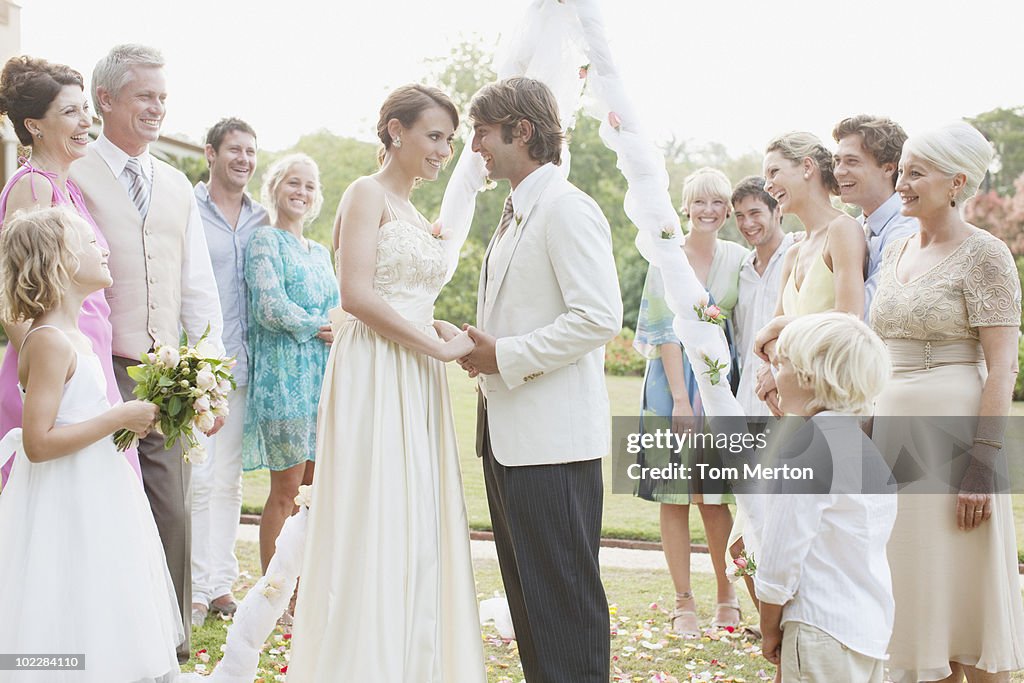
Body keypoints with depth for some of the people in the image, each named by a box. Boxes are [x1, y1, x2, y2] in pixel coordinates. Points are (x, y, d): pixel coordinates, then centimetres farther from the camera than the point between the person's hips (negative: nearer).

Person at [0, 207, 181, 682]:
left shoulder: (75, 339, 11)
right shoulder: (51, 342, -19)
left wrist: (130, 419, 8)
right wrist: (120, 417, -20)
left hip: (92, 498, 10)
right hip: (66, 508, -10)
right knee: (71, 638, -1)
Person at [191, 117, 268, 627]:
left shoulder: (261, 220, 13)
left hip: (240, 364, 5)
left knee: (228, 478, 11)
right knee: (197, 477, -6)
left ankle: (220, 582, 20)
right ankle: (194, 588, 5)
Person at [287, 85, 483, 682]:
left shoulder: (417, 214, 21)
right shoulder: (368, 194, -5)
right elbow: (356, 296, -17)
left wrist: (444, 331, 3)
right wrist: (442, 346, -13)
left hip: (417, 386, 8)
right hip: (374, 382, -8)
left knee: (419, 533, 9)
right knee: (375, 530, -5)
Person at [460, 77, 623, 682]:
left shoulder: (567, 208, -13)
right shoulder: (517, 213, 17)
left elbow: (599, 318, -22)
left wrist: (504, 357, -17)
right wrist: (480, 348, 7)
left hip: (554, 438, -10)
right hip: (508, 434, 10)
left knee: (566, 595, -2)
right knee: (526, 590, 16)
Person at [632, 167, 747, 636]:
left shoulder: (738, 258, 8)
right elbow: (666, 329, -8)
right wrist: (680, 397, -14)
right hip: (673, 377, -2)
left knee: (713, 496, 3)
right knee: (674, 495, 0)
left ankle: (726, 595, 20)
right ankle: (684, 602, 8)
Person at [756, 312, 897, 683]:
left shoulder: (809, 446, -16)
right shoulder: (866, 446, 10)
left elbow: (782, 554, -16)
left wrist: (770, 630, -5)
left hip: (824, 629, -9)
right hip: (873, 626, 9)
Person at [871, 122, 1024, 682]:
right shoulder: (895, 252, 13)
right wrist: (867, 436, 16)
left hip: (951, 430, -7)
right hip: (892, 428, 7)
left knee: (967, 595, 1)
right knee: (920, 589, 13)